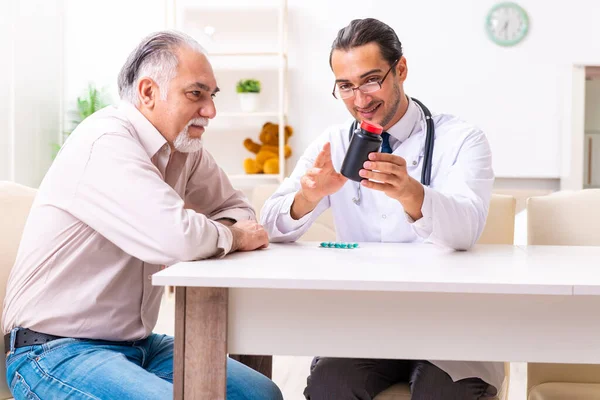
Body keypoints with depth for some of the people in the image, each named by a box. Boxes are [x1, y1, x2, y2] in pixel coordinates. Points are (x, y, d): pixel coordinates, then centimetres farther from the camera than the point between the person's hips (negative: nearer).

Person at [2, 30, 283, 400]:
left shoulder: (185, 148, 5)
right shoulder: (106, 143, -21)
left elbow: (238, 208, 14)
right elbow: (176, 237, -33)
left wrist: (209, 235, -9)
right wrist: (232, 236, -11)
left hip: (138, 342, 9)